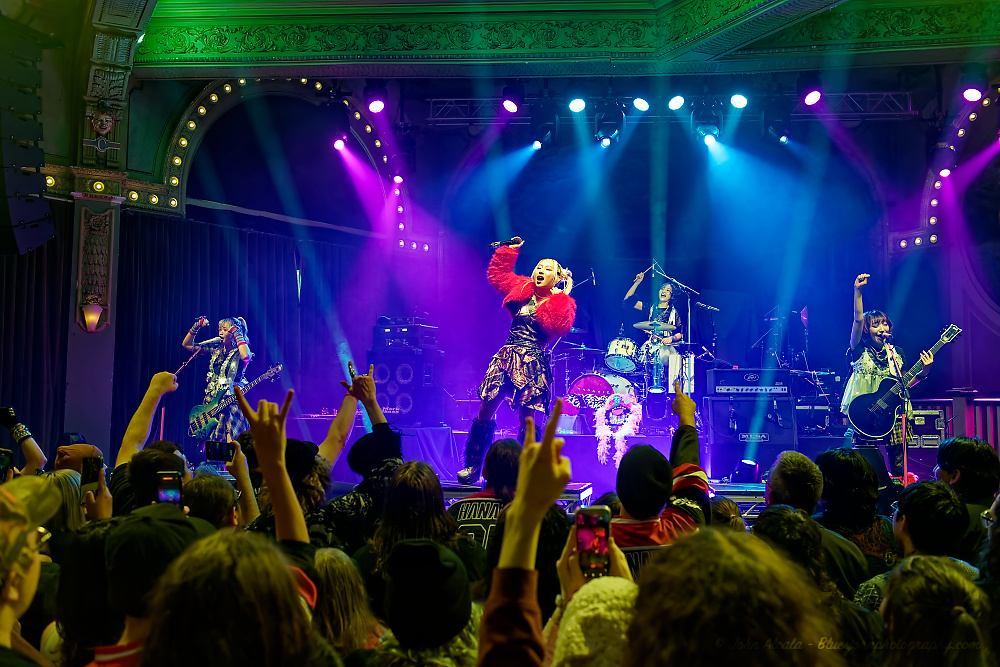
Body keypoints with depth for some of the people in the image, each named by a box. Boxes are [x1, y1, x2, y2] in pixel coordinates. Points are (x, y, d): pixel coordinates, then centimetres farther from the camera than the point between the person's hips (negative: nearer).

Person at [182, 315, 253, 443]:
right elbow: (187, 345, 18)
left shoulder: (239, 353, -4)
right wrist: (196, 327, 4)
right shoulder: (216, 350, 11)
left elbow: (246, 357, -31)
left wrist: (236, 333, -21)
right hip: (211, 401, 6)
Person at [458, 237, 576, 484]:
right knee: (486, 410, -1)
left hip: (533, 364, -4)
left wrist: (563, 295, -12)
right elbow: (496, 273, 24)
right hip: (507, 357, 4)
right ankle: (472, 467, 6)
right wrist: (511, 249, 20)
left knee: (526, 418, -4)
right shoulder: (522, 290, 14)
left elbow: (559, 326, -17)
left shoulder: (562, 303, 3)